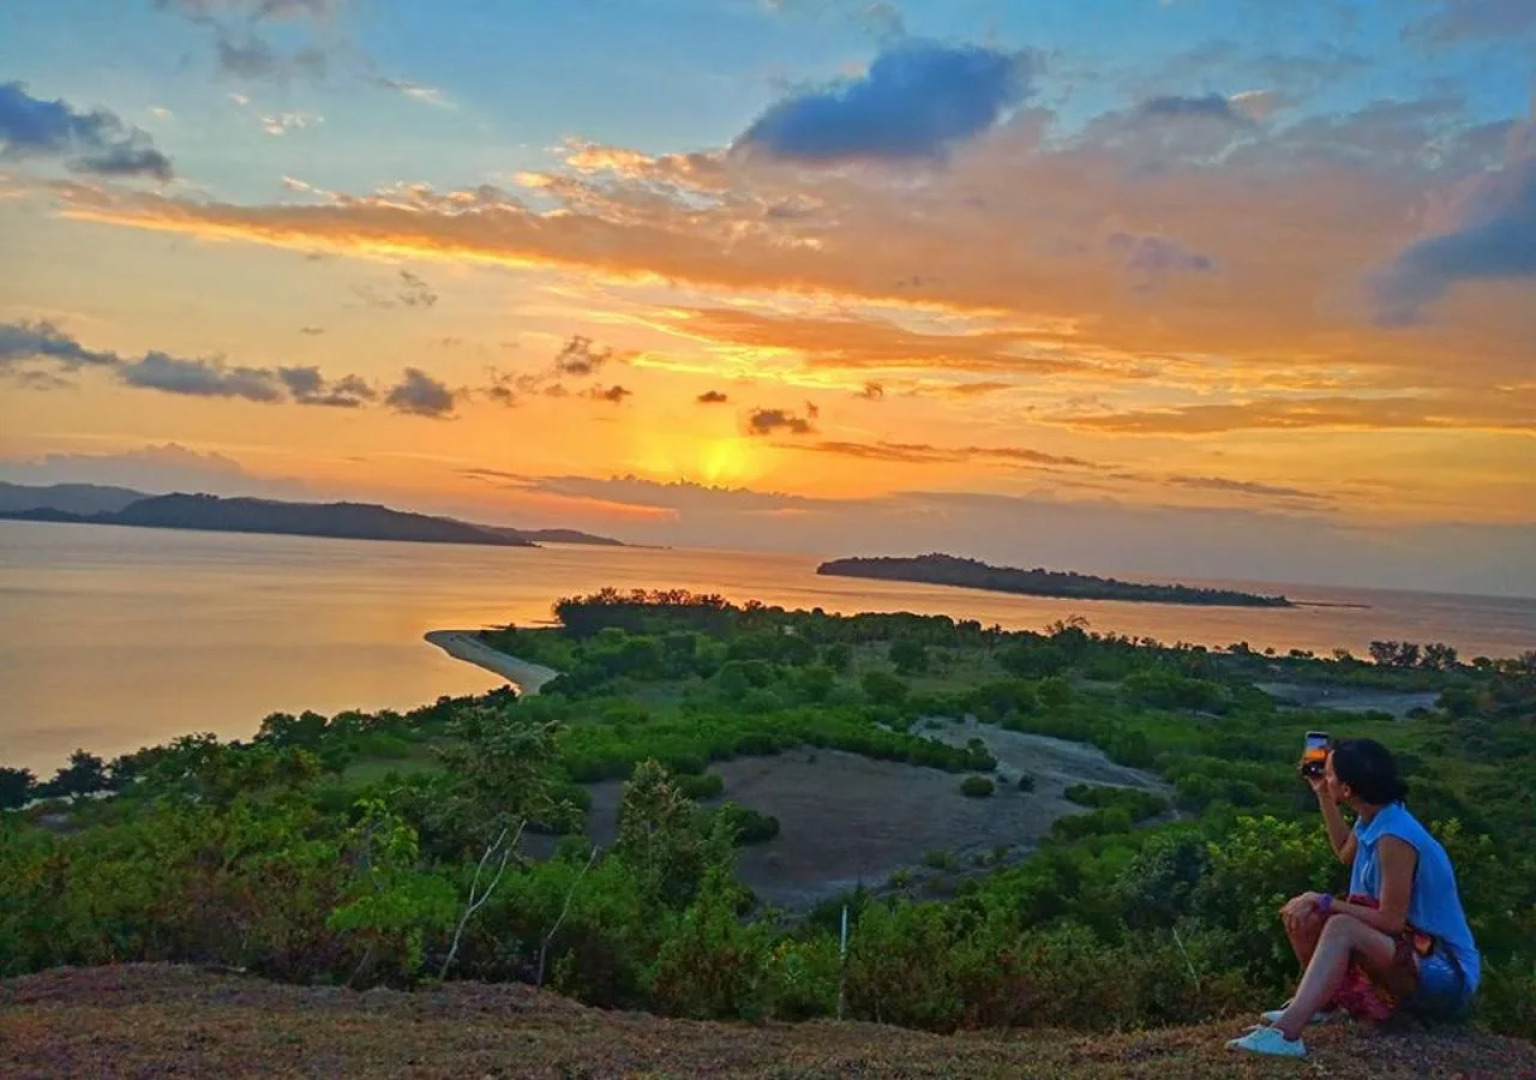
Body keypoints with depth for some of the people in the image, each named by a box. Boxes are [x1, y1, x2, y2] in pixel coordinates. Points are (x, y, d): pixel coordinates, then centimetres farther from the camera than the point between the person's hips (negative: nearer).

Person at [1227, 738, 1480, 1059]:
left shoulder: (1394, 838, -24)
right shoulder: (1373, 820, 3)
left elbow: (1390, 921, -24)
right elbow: (1347, 854, 26)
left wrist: (1324, 902, -17)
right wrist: (1321, 794, 21)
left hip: (1445, 974, -9)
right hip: (1410, 954, 9)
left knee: (1341, 927, -34)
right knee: (1304, 913, 3)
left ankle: (1285, 1033, -45)